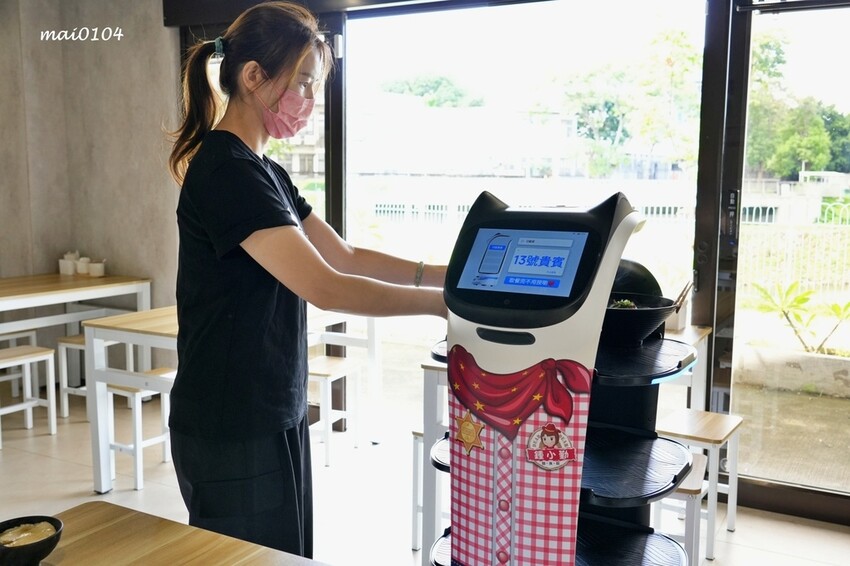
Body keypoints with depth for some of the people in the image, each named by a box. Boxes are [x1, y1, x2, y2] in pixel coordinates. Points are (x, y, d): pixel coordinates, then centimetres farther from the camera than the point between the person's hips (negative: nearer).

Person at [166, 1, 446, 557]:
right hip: (231, 433, -9)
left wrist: (452, 272, 1)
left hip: (276, 417, 9)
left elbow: (346, 256, 10)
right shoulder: (226, 172, -19)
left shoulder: (266, 173, 10)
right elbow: (325, 287, -25)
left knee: (289, 552, 18)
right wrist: (450, 301, -18)